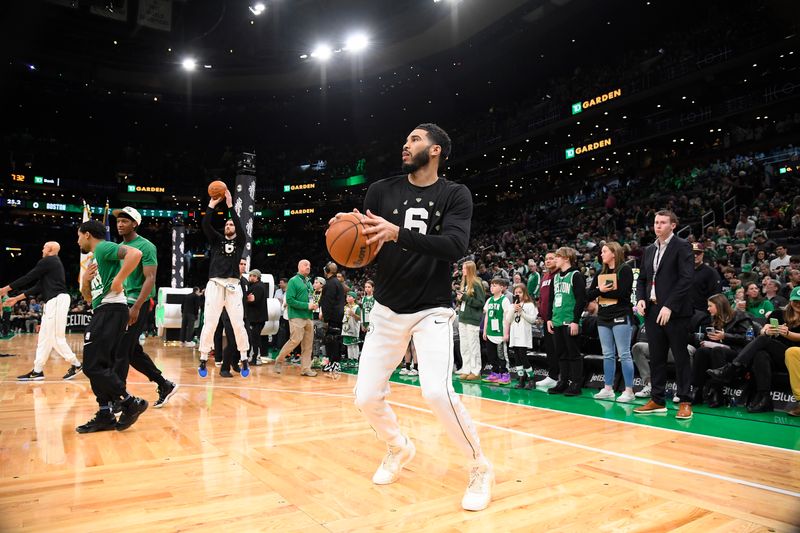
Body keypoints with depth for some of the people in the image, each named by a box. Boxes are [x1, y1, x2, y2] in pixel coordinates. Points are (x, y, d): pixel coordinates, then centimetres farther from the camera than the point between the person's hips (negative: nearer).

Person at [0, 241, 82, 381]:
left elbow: (28, 278, -5)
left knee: (56, 337, -7)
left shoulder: (47, 261, -7)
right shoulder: (53, 263, 23)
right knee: (44, 337, 12)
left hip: (57, 300, -10)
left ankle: (76, 365, -2)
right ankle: (37, 371, 16)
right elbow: (38, 287, 24)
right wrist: (16, 298, 27)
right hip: (54, 301, 10)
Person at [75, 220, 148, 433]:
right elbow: (89, 297, 29)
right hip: (104, 311, 10)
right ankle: (105, 415, 14)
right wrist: (85, 281, 9)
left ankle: (131, 403, -5)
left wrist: (118, 281, -23)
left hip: (111, 309, -10)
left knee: (93, 365, -11)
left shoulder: (103, 247, -4)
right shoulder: (95, 259, 26)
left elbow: (135, 253, -25)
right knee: (100, 365, 10)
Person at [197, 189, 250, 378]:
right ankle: (203, 360, 6)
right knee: (209, 323, -2)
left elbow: (240, 226, -6)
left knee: (238, 323, -2)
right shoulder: (217, 239, 16)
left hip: (233, 285, -1)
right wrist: (212, 205, -8)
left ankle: (244, 360, 6)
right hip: (215, 284, 1)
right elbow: (205, 225, 0)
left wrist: (230, 206, -10)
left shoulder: (239, 241, 13)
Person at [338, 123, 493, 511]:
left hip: (432, 310, -3)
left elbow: (455, 246, -21)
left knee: (437, 393, -22)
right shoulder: (382, 190, 3)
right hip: (387, 309, 4)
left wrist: (399, 233, -32)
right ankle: (399, 448, 32)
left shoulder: (455, 195, -4)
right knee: (367, 397, 1)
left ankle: (481, 468, 4)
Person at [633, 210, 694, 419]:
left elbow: (686, 279, -13)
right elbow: (642, 278, 19)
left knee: (681, 357, 1)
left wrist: (669, 306, -19)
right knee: (656, 357, 11)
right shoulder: (649, 250, 16)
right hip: (652, 310, 6)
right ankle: (657, 400, 19)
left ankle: (684, 402, 10)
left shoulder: (682, 246, -4)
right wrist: (641, 299, 1)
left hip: (674, 311, -6)